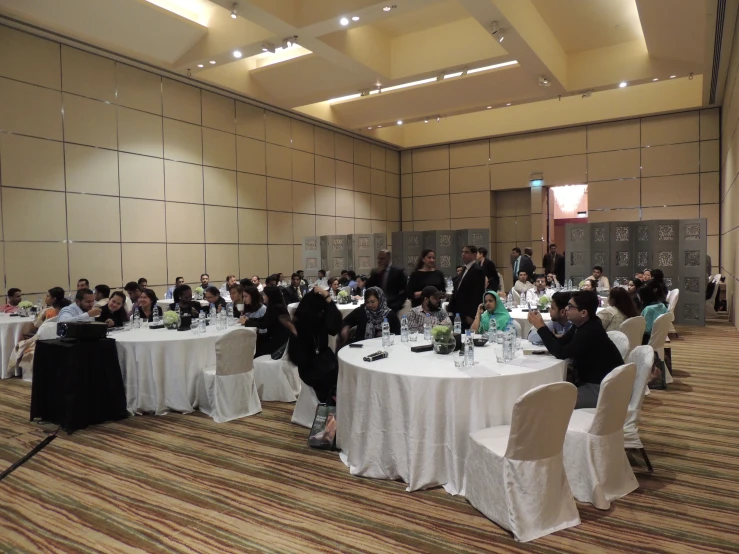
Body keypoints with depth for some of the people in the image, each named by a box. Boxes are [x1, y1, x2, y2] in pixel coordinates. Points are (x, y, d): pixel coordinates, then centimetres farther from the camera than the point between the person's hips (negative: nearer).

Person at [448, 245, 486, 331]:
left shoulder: (477, 270, -11)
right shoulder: (465, 269, 17)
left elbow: (477, 294, -16)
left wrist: (471, 315, -19)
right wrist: (450, 310, 13)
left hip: (468, 315, -8)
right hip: (460, 313, 8)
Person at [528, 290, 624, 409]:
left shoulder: (591, 332, -27)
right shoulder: (581, 325, 2)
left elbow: (561, 353, -28)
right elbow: (560, 344, 4)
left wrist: (540, 327, -24)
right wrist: (541, 325, -7)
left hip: (602, 389, -9)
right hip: (588, 381, 9)